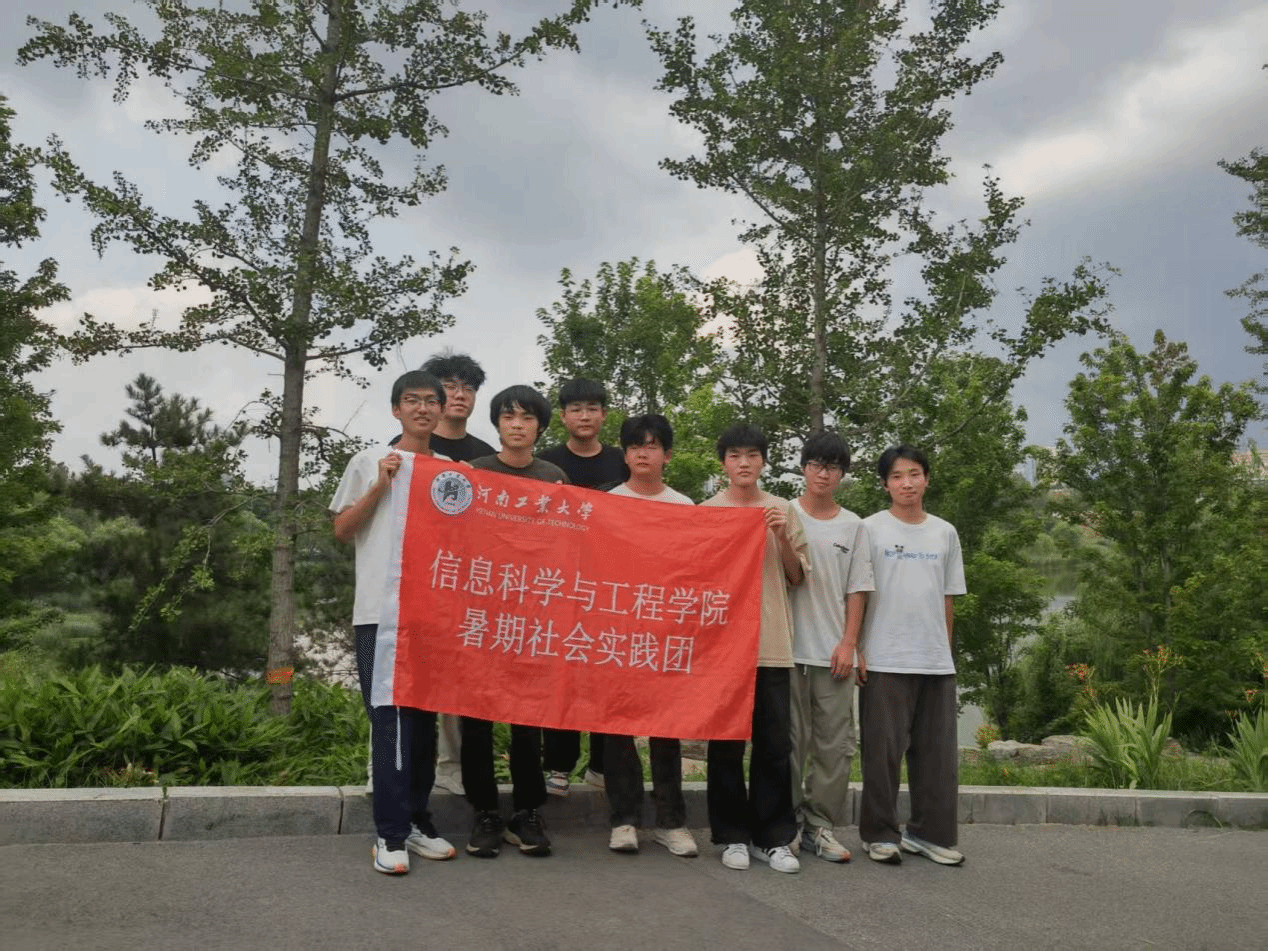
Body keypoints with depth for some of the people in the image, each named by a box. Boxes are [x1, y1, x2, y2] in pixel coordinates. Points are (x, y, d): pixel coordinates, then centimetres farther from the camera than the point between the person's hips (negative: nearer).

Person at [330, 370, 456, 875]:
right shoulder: (368, 463, 7)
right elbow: (342, 530, 5)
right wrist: (379, 486, -7)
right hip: (380, 611, -3)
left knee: (424, 718, 9)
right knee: (389, 720, -6)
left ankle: (417, 820, 20)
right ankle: (391, 833, 1)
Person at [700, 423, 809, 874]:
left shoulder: (783, 510, 9)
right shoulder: (708, 510, 4)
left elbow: (797, 576, 9)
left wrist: (783, 538, -6)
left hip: (773, 642, 2)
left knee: (776, 743, 4)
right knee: (727, 743, 3)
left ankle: (772, 836, 14)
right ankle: (732, 835, 14)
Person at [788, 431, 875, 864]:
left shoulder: (853, 526, 9)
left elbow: (857, 589, 7)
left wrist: (848, 643, 0)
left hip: (834, 651, 2)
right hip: (790, 647, -2)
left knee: (836, 743, 4)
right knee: (790, 740, 3)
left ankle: (819, 825, 15)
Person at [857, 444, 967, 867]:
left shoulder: (945, 533, 11)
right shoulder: (870, 529, -1)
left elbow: (948, 600, 15)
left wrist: (945, 651, 14)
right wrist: (856, 650, -9)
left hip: (936, 661, 4)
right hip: (884, 660, -4)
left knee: (938, 751, 8)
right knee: (883, 749, 0)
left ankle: (929, 832, 20)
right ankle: (880, 834, 13)